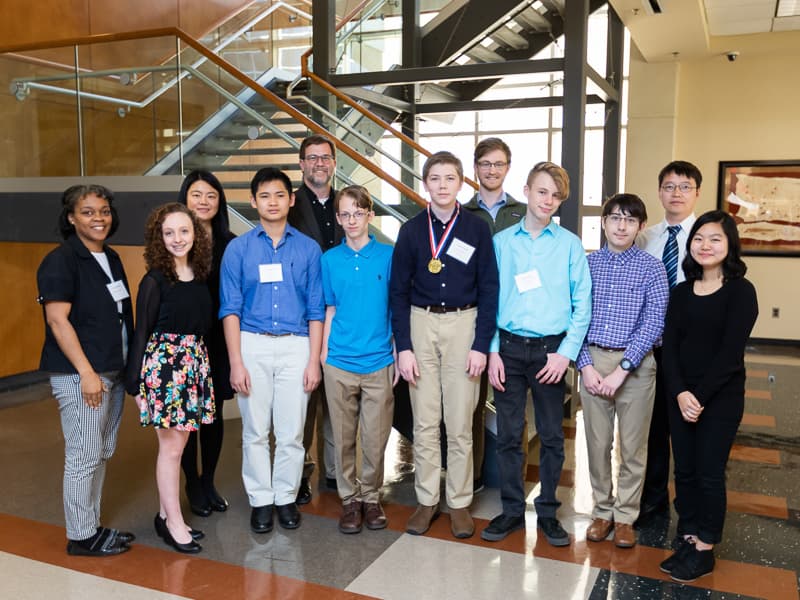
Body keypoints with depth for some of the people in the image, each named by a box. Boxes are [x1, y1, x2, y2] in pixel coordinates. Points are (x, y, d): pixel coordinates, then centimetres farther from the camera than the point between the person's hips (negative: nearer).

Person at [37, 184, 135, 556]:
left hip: (113, 372, 8)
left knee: (102, 454, 13)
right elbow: (57, 320, -16)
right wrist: (86, 373, -20)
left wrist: (128, 365, 16)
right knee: (84, 457, -2)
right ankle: (80, 537, 10)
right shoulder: (60, 261, -10)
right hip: (79, 374, -8)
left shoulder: (112, 259, 14)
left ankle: (93, 525, 25)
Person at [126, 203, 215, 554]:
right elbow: (142, 331, -7)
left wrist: (201, 361, 5)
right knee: (171, 446, 2)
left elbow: (204, 325, 10)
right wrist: (134, 381, -8)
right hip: (163, 362, -5)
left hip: (195, 362, 5)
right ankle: (174, 523, 14)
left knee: (177, 443, 13)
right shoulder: (154, 281, -7)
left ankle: (166, 515, 26)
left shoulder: (201, 275, 7)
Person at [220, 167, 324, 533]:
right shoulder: (238, 249, 2)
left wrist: (314, 360, -1)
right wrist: (236, 362, -6)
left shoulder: (308, 249, 3)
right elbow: (230, 309, 0)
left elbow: (316, 309, 4)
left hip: (296, 345, 0)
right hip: (253, 344, 0)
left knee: (291, 431, 5)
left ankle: (286, 498, 23)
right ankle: (260, 500, 22)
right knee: (255, 430, 7)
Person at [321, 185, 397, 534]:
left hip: (379, 362, -1)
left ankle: (371, 496, 26)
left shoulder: (388, 256, 0)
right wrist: (323, 354, 4)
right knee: (344, 438, 9)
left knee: (375, 439, 5)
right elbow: (330, 309, 9)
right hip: (340, 362, 1)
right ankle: (350, 499, 25)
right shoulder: (330, 260, 5)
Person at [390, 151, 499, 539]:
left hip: (464, 324, -1)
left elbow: (489, 289, 0)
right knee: (424, 422, 7)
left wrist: (481, 345, -7)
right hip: (421, 323, 1)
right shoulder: (411, 230, 3)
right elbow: (399, 291, 3)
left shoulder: (477, 229, 0)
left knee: (460, 423, 4)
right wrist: (403, 346, -4)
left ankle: (460, 503, 18)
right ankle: (426, 500, 20)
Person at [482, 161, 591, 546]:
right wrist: (492, 351, -3)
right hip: (509, 348, 1)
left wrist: (566, 353, -8)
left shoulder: (570, 244, 2)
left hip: (551, 349, 0)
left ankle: (548, 512, 23)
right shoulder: (501, 242, 4)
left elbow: (582, 304, 0)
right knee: (508, 434, 7)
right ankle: (512, 510, 21)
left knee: (552, 436, 8)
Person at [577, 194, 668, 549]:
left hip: (635, 363, -1)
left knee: (633, 446, 7)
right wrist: (586, 365, -8)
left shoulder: (651, 268, -1)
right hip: (593, 359, 2)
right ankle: (602, 510, 25)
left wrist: (622, 369, -15)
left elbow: (653, 324, -8)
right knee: (597, 442, 9)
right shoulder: (587, 264, 5)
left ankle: (625, 516, 23)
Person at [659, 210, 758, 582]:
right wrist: (679, 393, -12)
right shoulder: (681, 292, 7)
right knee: (684, 471, 10)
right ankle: (688, 541, 23)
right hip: (680, 396, 5)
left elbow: (730, 353, -14)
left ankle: (705, 550, 18)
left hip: (721, 398, -4)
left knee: (709, 473, 3)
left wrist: (700, 396, -16)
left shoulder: (741, 291, -7)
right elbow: (670, 347, 1)